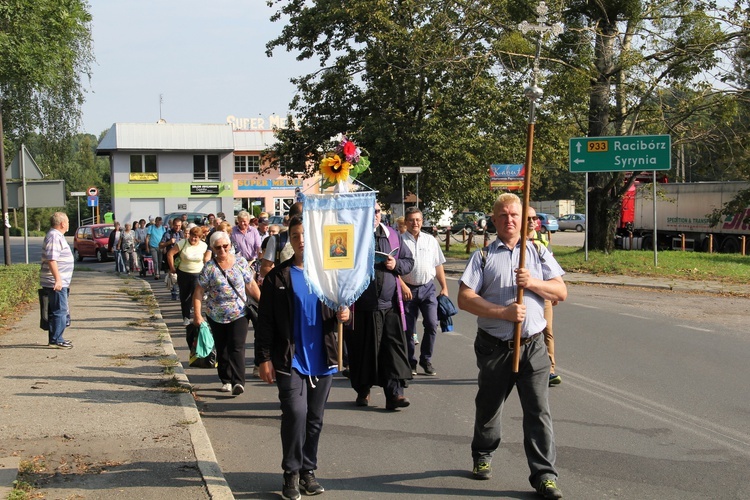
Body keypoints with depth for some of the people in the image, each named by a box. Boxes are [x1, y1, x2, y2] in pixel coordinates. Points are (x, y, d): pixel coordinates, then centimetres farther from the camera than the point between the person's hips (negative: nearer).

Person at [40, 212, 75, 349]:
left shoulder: (58, 236, 17)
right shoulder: (54, 237, -16)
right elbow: (51, 260, -25)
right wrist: (58, 279, -27)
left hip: (61, 282, 11)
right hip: (56, 282, -11)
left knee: (61, 310, 15)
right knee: (60, 311, -7)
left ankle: (55, 338, 21)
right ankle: (56, 340, -5)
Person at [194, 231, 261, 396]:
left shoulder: (240, 261, 0)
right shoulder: (209, 267, -4)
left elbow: (251, 285, 7)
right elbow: (198, 292, -5)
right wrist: (197, 314, -12)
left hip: (239, 314, -1)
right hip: (216, 317, 1)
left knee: (237, 347, -11)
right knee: (222, 350, 10)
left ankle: (238, 382, -16)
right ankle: (226, 381, 21)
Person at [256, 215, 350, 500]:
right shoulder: (277, 277, -1)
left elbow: (343, 306, 11)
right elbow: (265, 322, -2)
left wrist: (344, 316, -13)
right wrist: (263, 358, -8)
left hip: (322, 360, 3)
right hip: (290, 360, -3)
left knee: (315, 418, 10)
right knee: (296, 412, -15)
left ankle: (308, 470, 24)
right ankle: (291, 471, 1)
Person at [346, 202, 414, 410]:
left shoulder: (393, 235, 12)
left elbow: (409, 261, 17)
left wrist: (396, 265, -4)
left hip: (389, 304, 2)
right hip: (362, 306, -2)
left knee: (394, 348, -6)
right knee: (361, 350, 6)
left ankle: (394, 392, -6)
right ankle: (362, 391, 22)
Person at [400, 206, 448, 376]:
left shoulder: (431, 240, 9)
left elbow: (438, 265, 13)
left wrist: (444, 287, 9)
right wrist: (403, 286, -14)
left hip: (428, 287, 2)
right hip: (408, 289, -2)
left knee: (432, 324, -8)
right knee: (408, 329, 5)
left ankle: (426, 360, 7)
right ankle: (410, 363, 18)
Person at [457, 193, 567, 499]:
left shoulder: (539, 253, 10)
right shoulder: (483, 256, 2)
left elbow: (561, 292, 6)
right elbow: (465, 298, -7)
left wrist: (534, 283, -12)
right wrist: (503, 313, -17)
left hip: (532, 346, 1)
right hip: (494, 346, 0)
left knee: (538, 410, -4)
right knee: (488, 405, 15)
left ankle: (544, 475, 0)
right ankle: (482, 457, 37)